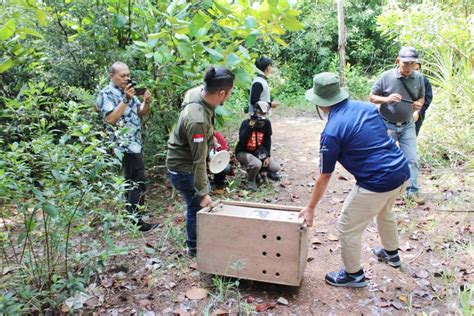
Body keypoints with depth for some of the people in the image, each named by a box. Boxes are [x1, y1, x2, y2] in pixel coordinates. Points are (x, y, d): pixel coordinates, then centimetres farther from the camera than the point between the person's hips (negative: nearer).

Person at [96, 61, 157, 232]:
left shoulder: (128, 91, 15)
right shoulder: (107, 94, -10)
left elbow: (141, 113, 14)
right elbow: (110, 118, -23)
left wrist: (147, 102, -6)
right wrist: (126, 100, -25)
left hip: (135, 144, 9)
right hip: (124, 146, -9)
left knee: (132, 184, 18)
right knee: (138, 184, -8)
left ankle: (134, 213, 30)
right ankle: (135, 221, -2)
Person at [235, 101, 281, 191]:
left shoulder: (267, 123, -6)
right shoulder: (246, 123, -18)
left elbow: (267, 140, 2)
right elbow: (242, 141, -31)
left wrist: (267, 156, -7)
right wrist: (250, 126, -35)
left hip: (257, 152, 5)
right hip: (243, 152, -5)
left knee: (275, 167, -10)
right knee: (257, 164, -35)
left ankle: (255, 171, 16)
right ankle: (250, 181, -3)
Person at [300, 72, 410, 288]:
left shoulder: (331, 131, -14)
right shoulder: (367, 107, 4)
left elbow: (324, 177, -8)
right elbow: (384, 139, 15)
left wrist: (310, 208, 3)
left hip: (377, 184, -8)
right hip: (402, 172, 9)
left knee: (347, 228, 11)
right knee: (385, 212, 35)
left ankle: (354, 275, 29)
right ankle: (391, 253, 57)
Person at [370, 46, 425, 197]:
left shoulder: (419, 78, -4)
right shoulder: (386, 76, -14)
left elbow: (422, 97, 11)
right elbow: (372, 97, -7)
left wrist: (419, 104, -13)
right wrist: (386, 99, -26)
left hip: (408, 126, 3)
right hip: (387, 125, -2)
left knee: (412, 158, 2)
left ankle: (412, 190, 13)